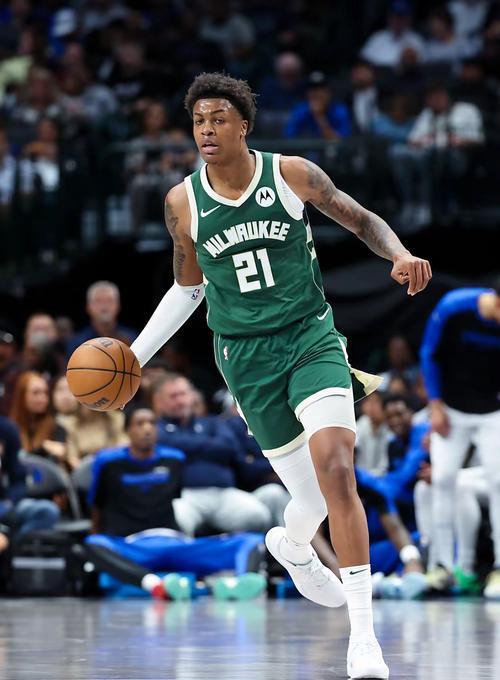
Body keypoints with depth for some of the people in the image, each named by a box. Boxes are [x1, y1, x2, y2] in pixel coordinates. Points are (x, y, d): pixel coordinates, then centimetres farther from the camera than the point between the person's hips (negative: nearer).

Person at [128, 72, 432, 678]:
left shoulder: (293, 175, -5)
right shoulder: (182, 203, 1)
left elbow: (362, 221, 7)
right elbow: (188, 287, 16)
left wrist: (401, 255, -14)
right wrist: (135, 355, 11)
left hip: (312, 338, -1)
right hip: (246, 358, 2)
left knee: (334, 466, -24)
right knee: (314, 495, 0)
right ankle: (293, 546, 42)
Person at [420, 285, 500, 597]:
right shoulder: (454, 308, -24)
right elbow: (430, 354, -8)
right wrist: (436, 405, -8)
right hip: (451, 410, 0)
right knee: (443, 478, -5)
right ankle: (443, 564, 3)